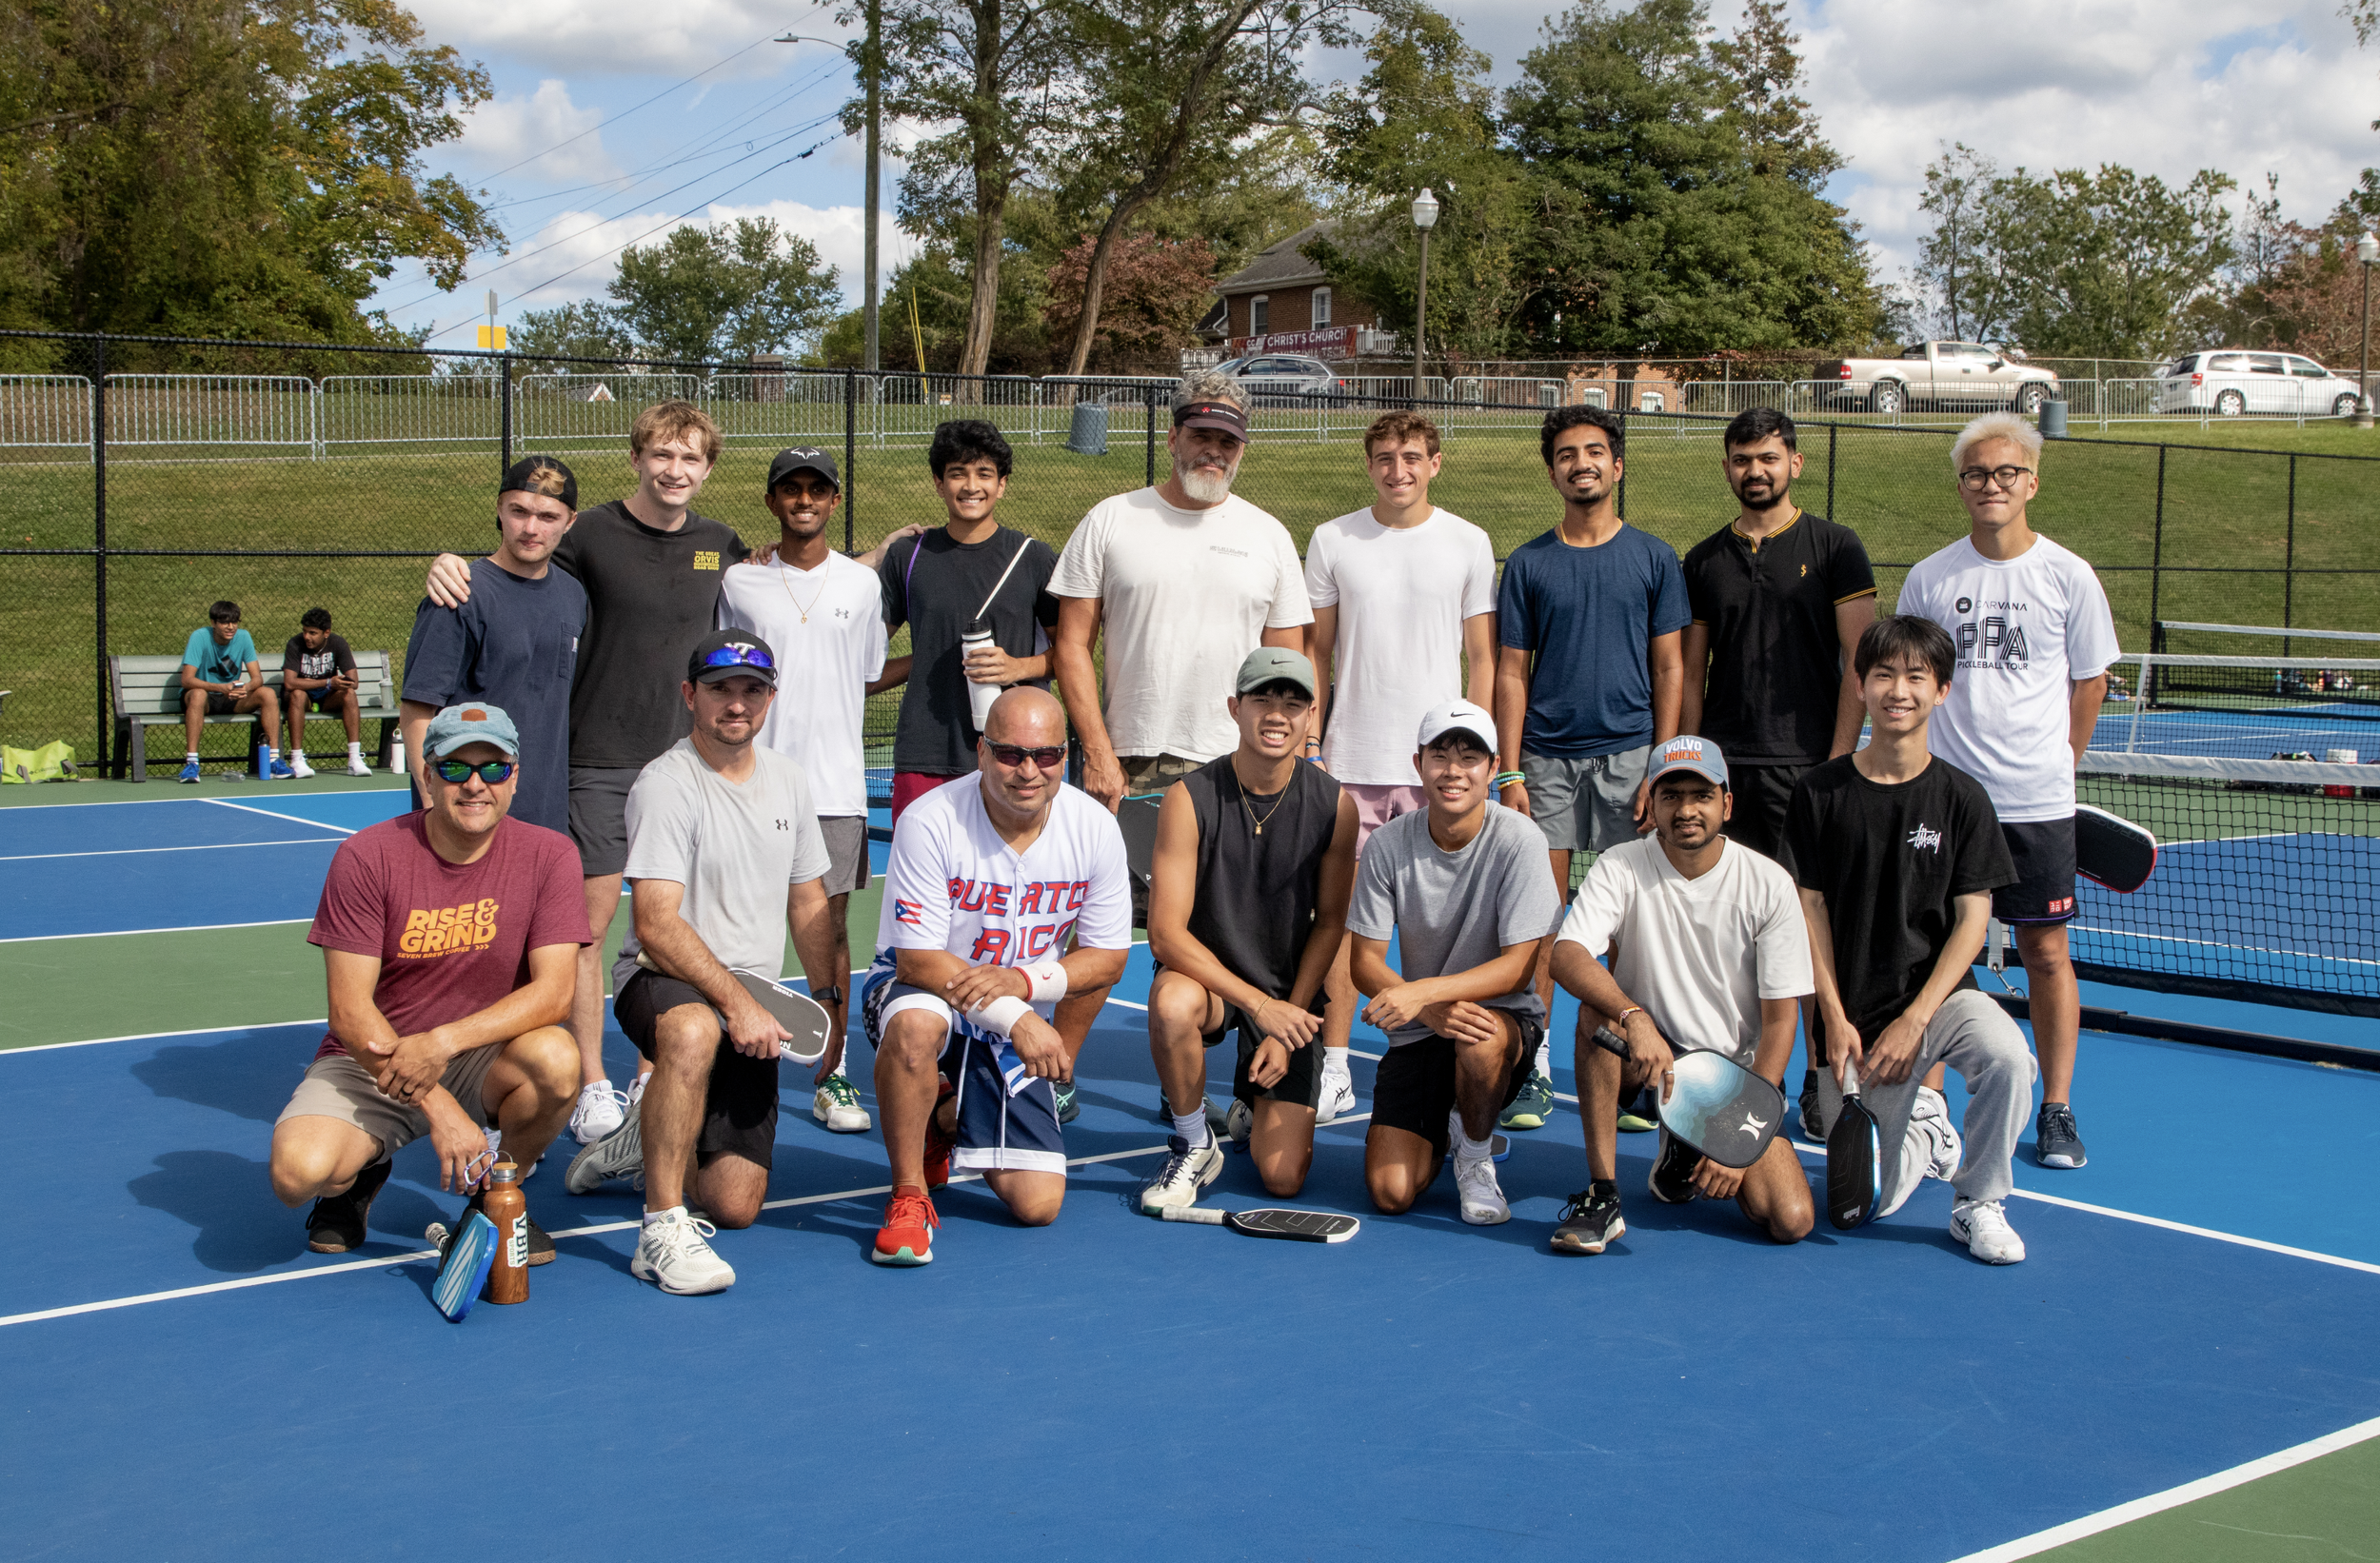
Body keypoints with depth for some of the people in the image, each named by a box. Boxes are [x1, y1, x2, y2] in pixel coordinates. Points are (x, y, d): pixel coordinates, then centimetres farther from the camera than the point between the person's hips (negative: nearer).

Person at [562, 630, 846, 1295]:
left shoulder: (789, 783, 9)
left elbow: (809, 904, 20)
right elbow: (656, 924, -22)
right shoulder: (665, 784, -13)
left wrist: (829, 1002, 14)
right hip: (663, 979, -6)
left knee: (735, 1206, -2)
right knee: (692, 1032, -44)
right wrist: (737, 1002, -29)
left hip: (751, 1005, 6)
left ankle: (642, 1143, 29)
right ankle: (663, 1230, -33)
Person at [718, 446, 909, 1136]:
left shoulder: (860, 582, 7)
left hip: (836, 783, 1)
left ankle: (831, 1078, 10)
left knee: (831, 922, 3)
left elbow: (869, 676, 13)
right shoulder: (740, 581, 5)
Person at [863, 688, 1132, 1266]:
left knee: (1037, 1206, -6)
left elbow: (1108, 957, -5)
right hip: (924, 989, -3)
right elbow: (919, 959, -22)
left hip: (1022, 1020, 4)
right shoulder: (930, 822, -22)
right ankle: (908, 1195, -20)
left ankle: (948, 1119, 26)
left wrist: (1022, 981, -24)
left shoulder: (1095, 829, -12)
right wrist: (1018, 1020, -32)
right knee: (915, 1022, -43)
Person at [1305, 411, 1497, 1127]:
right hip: (1350, 759, 1)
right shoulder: (1332, 541, 5)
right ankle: (1333, 1069, 9)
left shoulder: (1469, 544, 3)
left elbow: (1481, 656, 6)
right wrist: (1308, 741, 3)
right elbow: (1315, 650, 10)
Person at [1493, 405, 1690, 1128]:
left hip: (1628, 754, 0)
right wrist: (1510, 772, -1)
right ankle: (1533, 1069, 6)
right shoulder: (1528, 564, 6)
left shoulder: (1653, 558, 5)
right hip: (1546, 759, 1)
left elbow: (1669, 668, 5)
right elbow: (1512, 673, 6)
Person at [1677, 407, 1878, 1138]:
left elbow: (1861, 661, -1)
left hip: (1808, 768, -3)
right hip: (1725, 770, 3)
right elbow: (1691, 673, 13)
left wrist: (1838, 762, -8)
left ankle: (1820, 1077, 8)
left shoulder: (1835, 548, 3)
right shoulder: (1704, 560, 12)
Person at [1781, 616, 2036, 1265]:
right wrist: (1835, 1019, -8)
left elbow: (1972, 918, -4)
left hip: (1941, 993, 0)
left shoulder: (1962, 797, -2)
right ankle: (1922, 1126, 30)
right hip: (1854, 1017, 0)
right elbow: (1811, 908, 0)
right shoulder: (1820, 792, -2)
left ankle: (1978, 1203, -9)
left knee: (2008, 1057, -34)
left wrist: (1915, 1019, -14)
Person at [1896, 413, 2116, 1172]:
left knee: (2046, 951, 3)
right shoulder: (1929, 577, 3)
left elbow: (2090, 682, 9)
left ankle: (2056, 1111, 13)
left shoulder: (2069, 576, 0)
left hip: (2038, 802, -1)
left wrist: (2056, 763, 11)